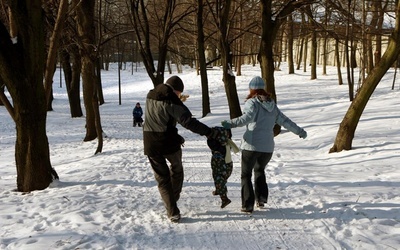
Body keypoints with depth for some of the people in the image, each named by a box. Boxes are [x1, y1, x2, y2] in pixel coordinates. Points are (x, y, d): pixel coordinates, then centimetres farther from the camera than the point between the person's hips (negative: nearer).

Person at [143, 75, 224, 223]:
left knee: (162, 177, 11)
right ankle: (175, 197, 37)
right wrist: (211, 133, -25)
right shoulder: (171, 101, -15)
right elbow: (189, 122, -25)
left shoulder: (150, 96, 6)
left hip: (150, 145, 4)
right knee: (177, 169, 26)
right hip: (169, 144, -4)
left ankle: (173, 212, 8)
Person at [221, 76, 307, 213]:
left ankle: (248, 205, 2)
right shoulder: (272, 105, 12)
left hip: (251, 145, -5)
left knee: (246, 174, 8)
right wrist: (300, 131, 28)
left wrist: (231, 123, -32)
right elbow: (285, 121, 16)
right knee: (260, 170, 29)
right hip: (268, 147, 5)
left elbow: (248, 117, -24)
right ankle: (261, 198, 21)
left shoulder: (252, 102, -5)